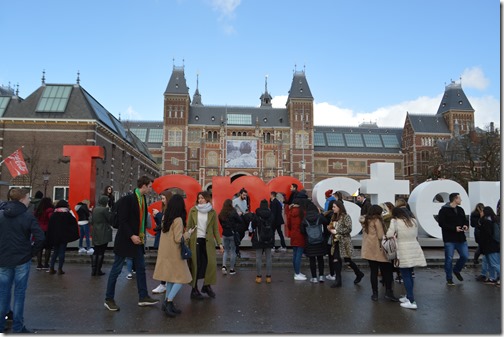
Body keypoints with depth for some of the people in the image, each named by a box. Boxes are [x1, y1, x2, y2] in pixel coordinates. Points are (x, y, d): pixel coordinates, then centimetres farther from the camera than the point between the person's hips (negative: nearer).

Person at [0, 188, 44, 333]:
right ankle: (17, 327, 13)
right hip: (22, 260, -4)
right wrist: (32, 252, -3)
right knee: (19, 293, 6)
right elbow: (40, 238, -19)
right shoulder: (28, 216, -13)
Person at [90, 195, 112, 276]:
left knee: (95, 252, 13)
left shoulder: (95, 209, 8)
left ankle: (93, 270, 13)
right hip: (103, 235, -7)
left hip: (95, 234, 7)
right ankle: (98, 271, 6)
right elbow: (111, 219, -13)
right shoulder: (105, 209, -16)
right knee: (101, 252, 1)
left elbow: (92, 221, 14)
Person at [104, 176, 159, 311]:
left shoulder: (143, 199, 7)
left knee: (141, 268, 11)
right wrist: (131, 236, -21)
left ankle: (143, 297, 20)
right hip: (125, 240, -8)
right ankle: (109, 299, 17)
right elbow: (122, 220, -19)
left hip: (137, 240, 8)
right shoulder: (127, 199, -15)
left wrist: (142, 235, 6)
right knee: (116, 269, 4)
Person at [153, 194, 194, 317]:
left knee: (171, 277, 15)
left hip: (165, 253, 8)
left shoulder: (165, 218, 4)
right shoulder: (178, 220, -19)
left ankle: (167, 302, 17)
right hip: (174, 253, -8)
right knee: (181, 278, 1)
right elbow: (178, 239, -20)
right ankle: (169, 302, -6)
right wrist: (188, 233, -6)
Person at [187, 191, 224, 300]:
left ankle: (207, 286, 17)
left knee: (211, 263, -5)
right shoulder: (193, 210, 3)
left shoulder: (212, 212, 4)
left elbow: (215, 229, 6)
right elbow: (188, 227, 3)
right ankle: (194, 289, 14)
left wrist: (220, 243, -1)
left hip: (208, 241, 1)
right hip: (195, 241, -1)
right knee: (195, 265, 2)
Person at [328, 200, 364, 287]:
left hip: (344, 242, -6)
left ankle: (359, 274, 28)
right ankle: (338, 280, 8)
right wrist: (330, 228, -1)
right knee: (336, 260, 0)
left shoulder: (346, 217, -12)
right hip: (336, 242, 6)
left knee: (347, 260, 4)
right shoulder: (334, 217, 10)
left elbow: (349, 229, -19)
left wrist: (336, 231, -19)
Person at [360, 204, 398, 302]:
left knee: (373, 271, 7)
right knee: (387, 270, 4)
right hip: (378, 249, -6)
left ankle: (375, 294, 9)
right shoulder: (377, 220, -8)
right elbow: (381, 236, -14)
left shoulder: (366, 221, 13)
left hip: (368, 250, 6)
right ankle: (388, 292, 3)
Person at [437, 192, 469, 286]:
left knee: (465, 256, 7)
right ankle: (449, 279, 12)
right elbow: (441, 223, -16)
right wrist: (454, 228, -21)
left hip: (461, 238, 6)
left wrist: (466, 225, -3)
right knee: (449, 259, 0)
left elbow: (465, 220, 21)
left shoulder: (460, 210, 13)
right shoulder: (444, 210, -9)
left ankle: (457, 270, 33)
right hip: (449, 239, -6)